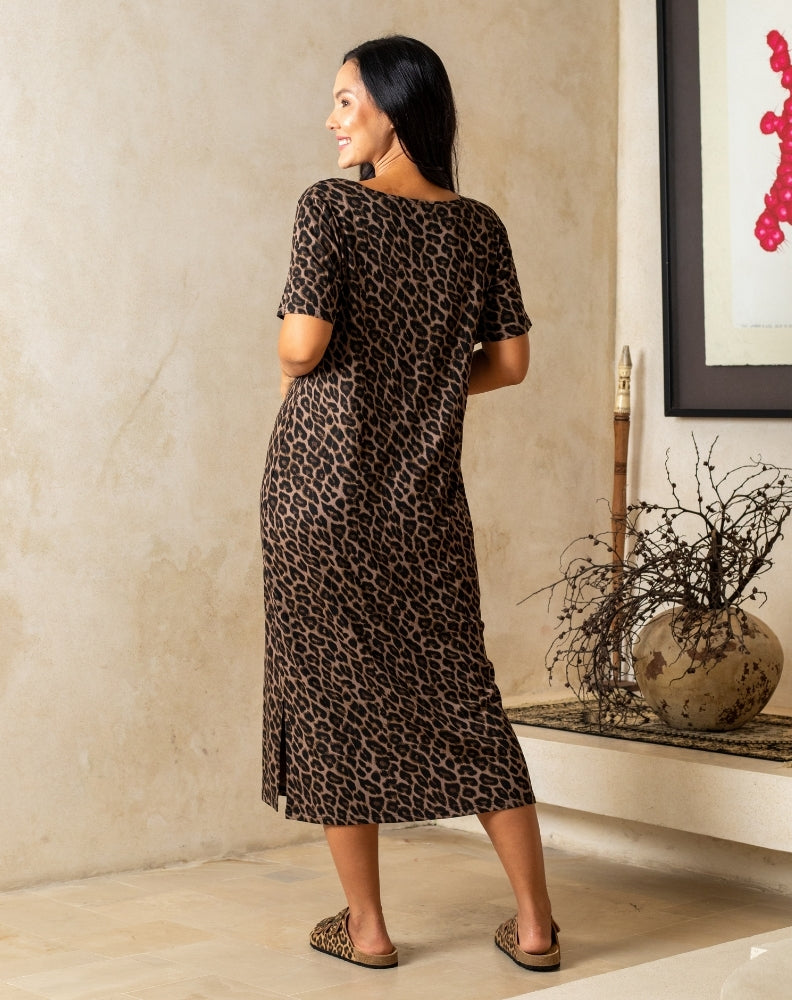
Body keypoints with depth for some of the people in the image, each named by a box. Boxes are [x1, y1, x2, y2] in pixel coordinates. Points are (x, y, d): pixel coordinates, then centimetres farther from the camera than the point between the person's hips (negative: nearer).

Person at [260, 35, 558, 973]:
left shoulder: (331, 206, -8)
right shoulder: (479, 226, 6)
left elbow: (305, 341, -16)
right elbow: (510, 360, 8)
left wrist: (284, 362, 7)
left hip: (323, 480, -4)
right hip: (427, 493, 4)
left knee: (334, 687, 6)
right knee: (460, 691, 10)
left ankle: (366, 926, 13)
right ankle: (534, 922, 12)